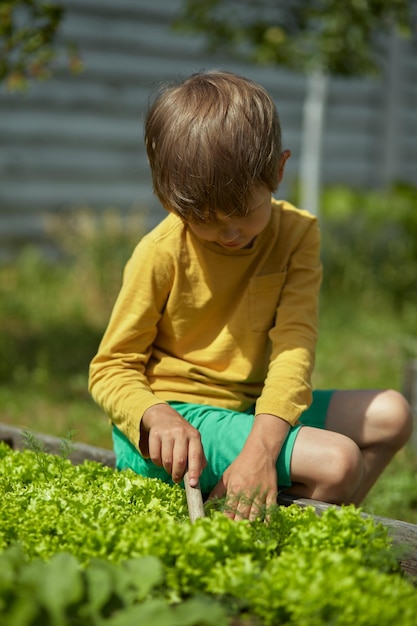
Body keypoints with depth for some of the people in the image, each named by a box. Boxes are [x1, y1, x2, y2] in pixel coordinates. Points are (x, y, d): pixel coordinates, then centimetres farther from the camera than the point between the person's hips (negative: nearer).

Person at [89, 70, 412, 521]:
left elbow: (294, 342, -17)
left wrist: (262, 445, -32)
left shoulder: (296, 233, -5)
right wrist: (158, 416, -33)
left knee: (390, 414, 3)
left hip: (251, 407, 6)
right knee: (337, 462, -22)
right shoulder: (161, 253, -16)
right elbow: (111, 368, -9)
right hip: (180, 418, -6)